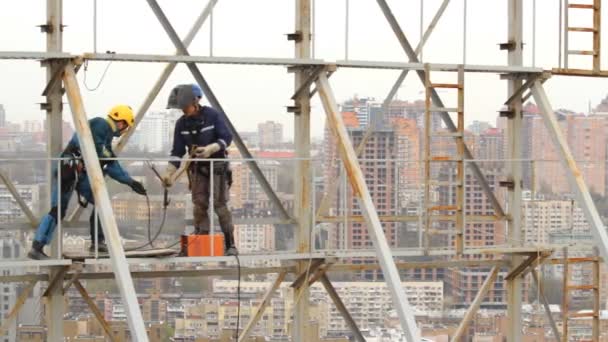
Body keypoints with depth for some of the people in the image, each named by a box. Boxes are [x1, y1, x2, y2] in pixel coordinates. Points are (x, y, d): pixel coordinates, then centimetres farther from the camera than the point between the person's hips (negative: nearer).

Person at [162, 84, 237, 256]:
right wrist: (169, 172, -11)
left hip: (217, 165, -4)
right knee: (199, 206, -4)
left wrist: (211, 148, -30)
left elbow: (226, 138, -13)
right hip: (197, 168, 4)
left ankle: (230, 245, -6)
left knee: (220, 205, -10)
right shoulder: (181, 124, -1)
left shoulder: (213, 116, -12)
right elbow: (177, 151, 1)